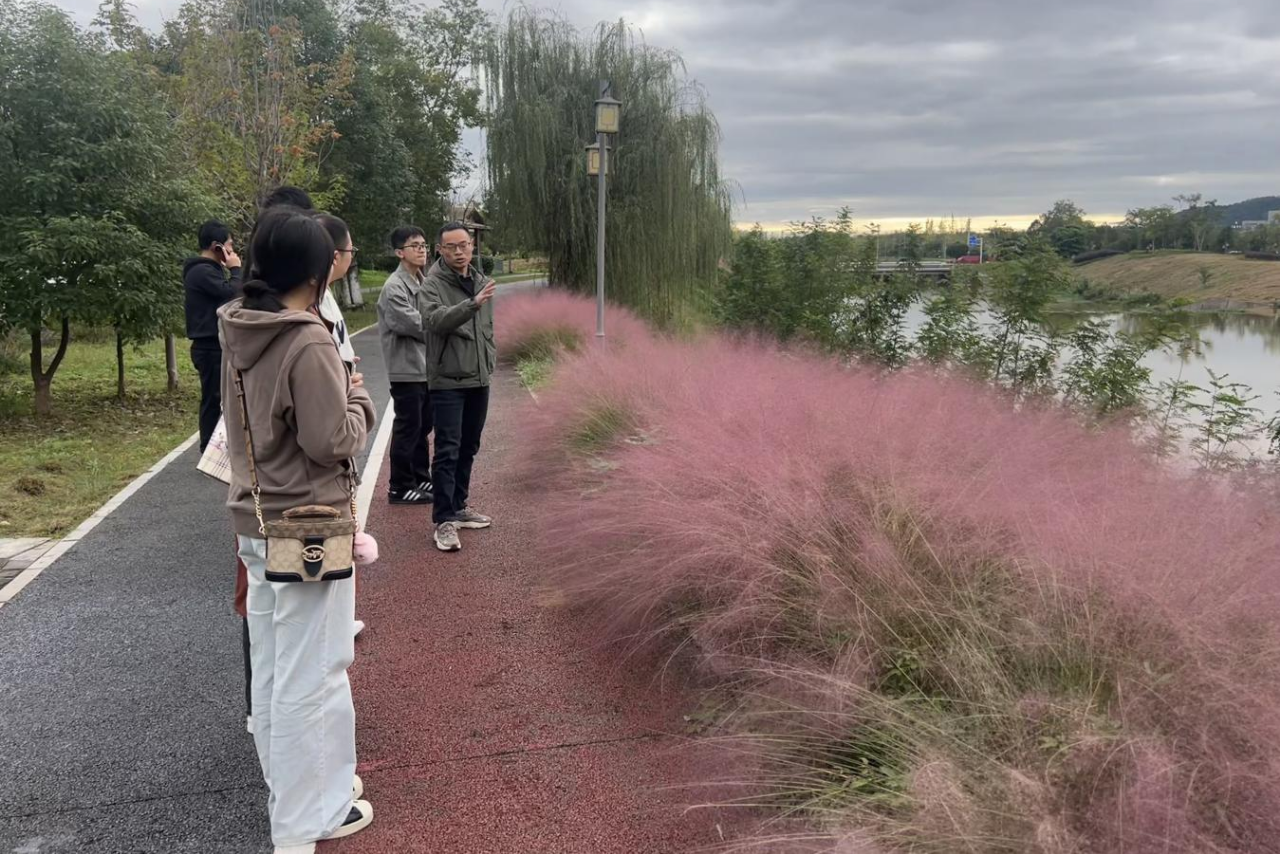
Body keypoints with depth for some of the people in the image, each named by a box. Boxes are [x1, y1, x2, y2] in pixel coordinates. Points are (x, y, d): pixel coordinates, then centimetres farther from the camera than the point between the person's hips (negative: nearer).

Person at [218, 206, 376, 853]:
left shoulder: (238, 334, 5)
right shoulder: (308, 343, -20)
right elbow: (333, 442, -18)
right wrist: (359, 398, -2)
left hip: (256, 522, 8)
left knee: (272, 667, 19)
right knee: (311, 675, 4)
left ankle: (290, 786, 36)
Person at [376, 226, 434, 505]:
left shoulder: (420, 283, 13)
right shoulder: (394, 288, -14)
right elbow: (413, 325, -19)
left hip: (425, 368, 8)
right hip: (406, 370, -8)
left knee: (423, 427, 15)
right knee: (407, 429, -2)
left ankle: (421, 479, 26)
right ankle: (400, 488, 7)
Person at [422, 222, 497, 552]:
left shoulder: (481, 282, 11)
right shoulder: (432, 285, -9)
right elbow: (437, 320, -29)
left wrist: (489, 362, 14)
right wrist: (472, 304, -42)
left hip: (479, 379, 7)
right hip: (447, 380, -6)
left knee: (468, 449, 13)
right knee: (448, 451, -8)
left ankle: (458, 507, 25)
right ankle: (444, 521, -4)